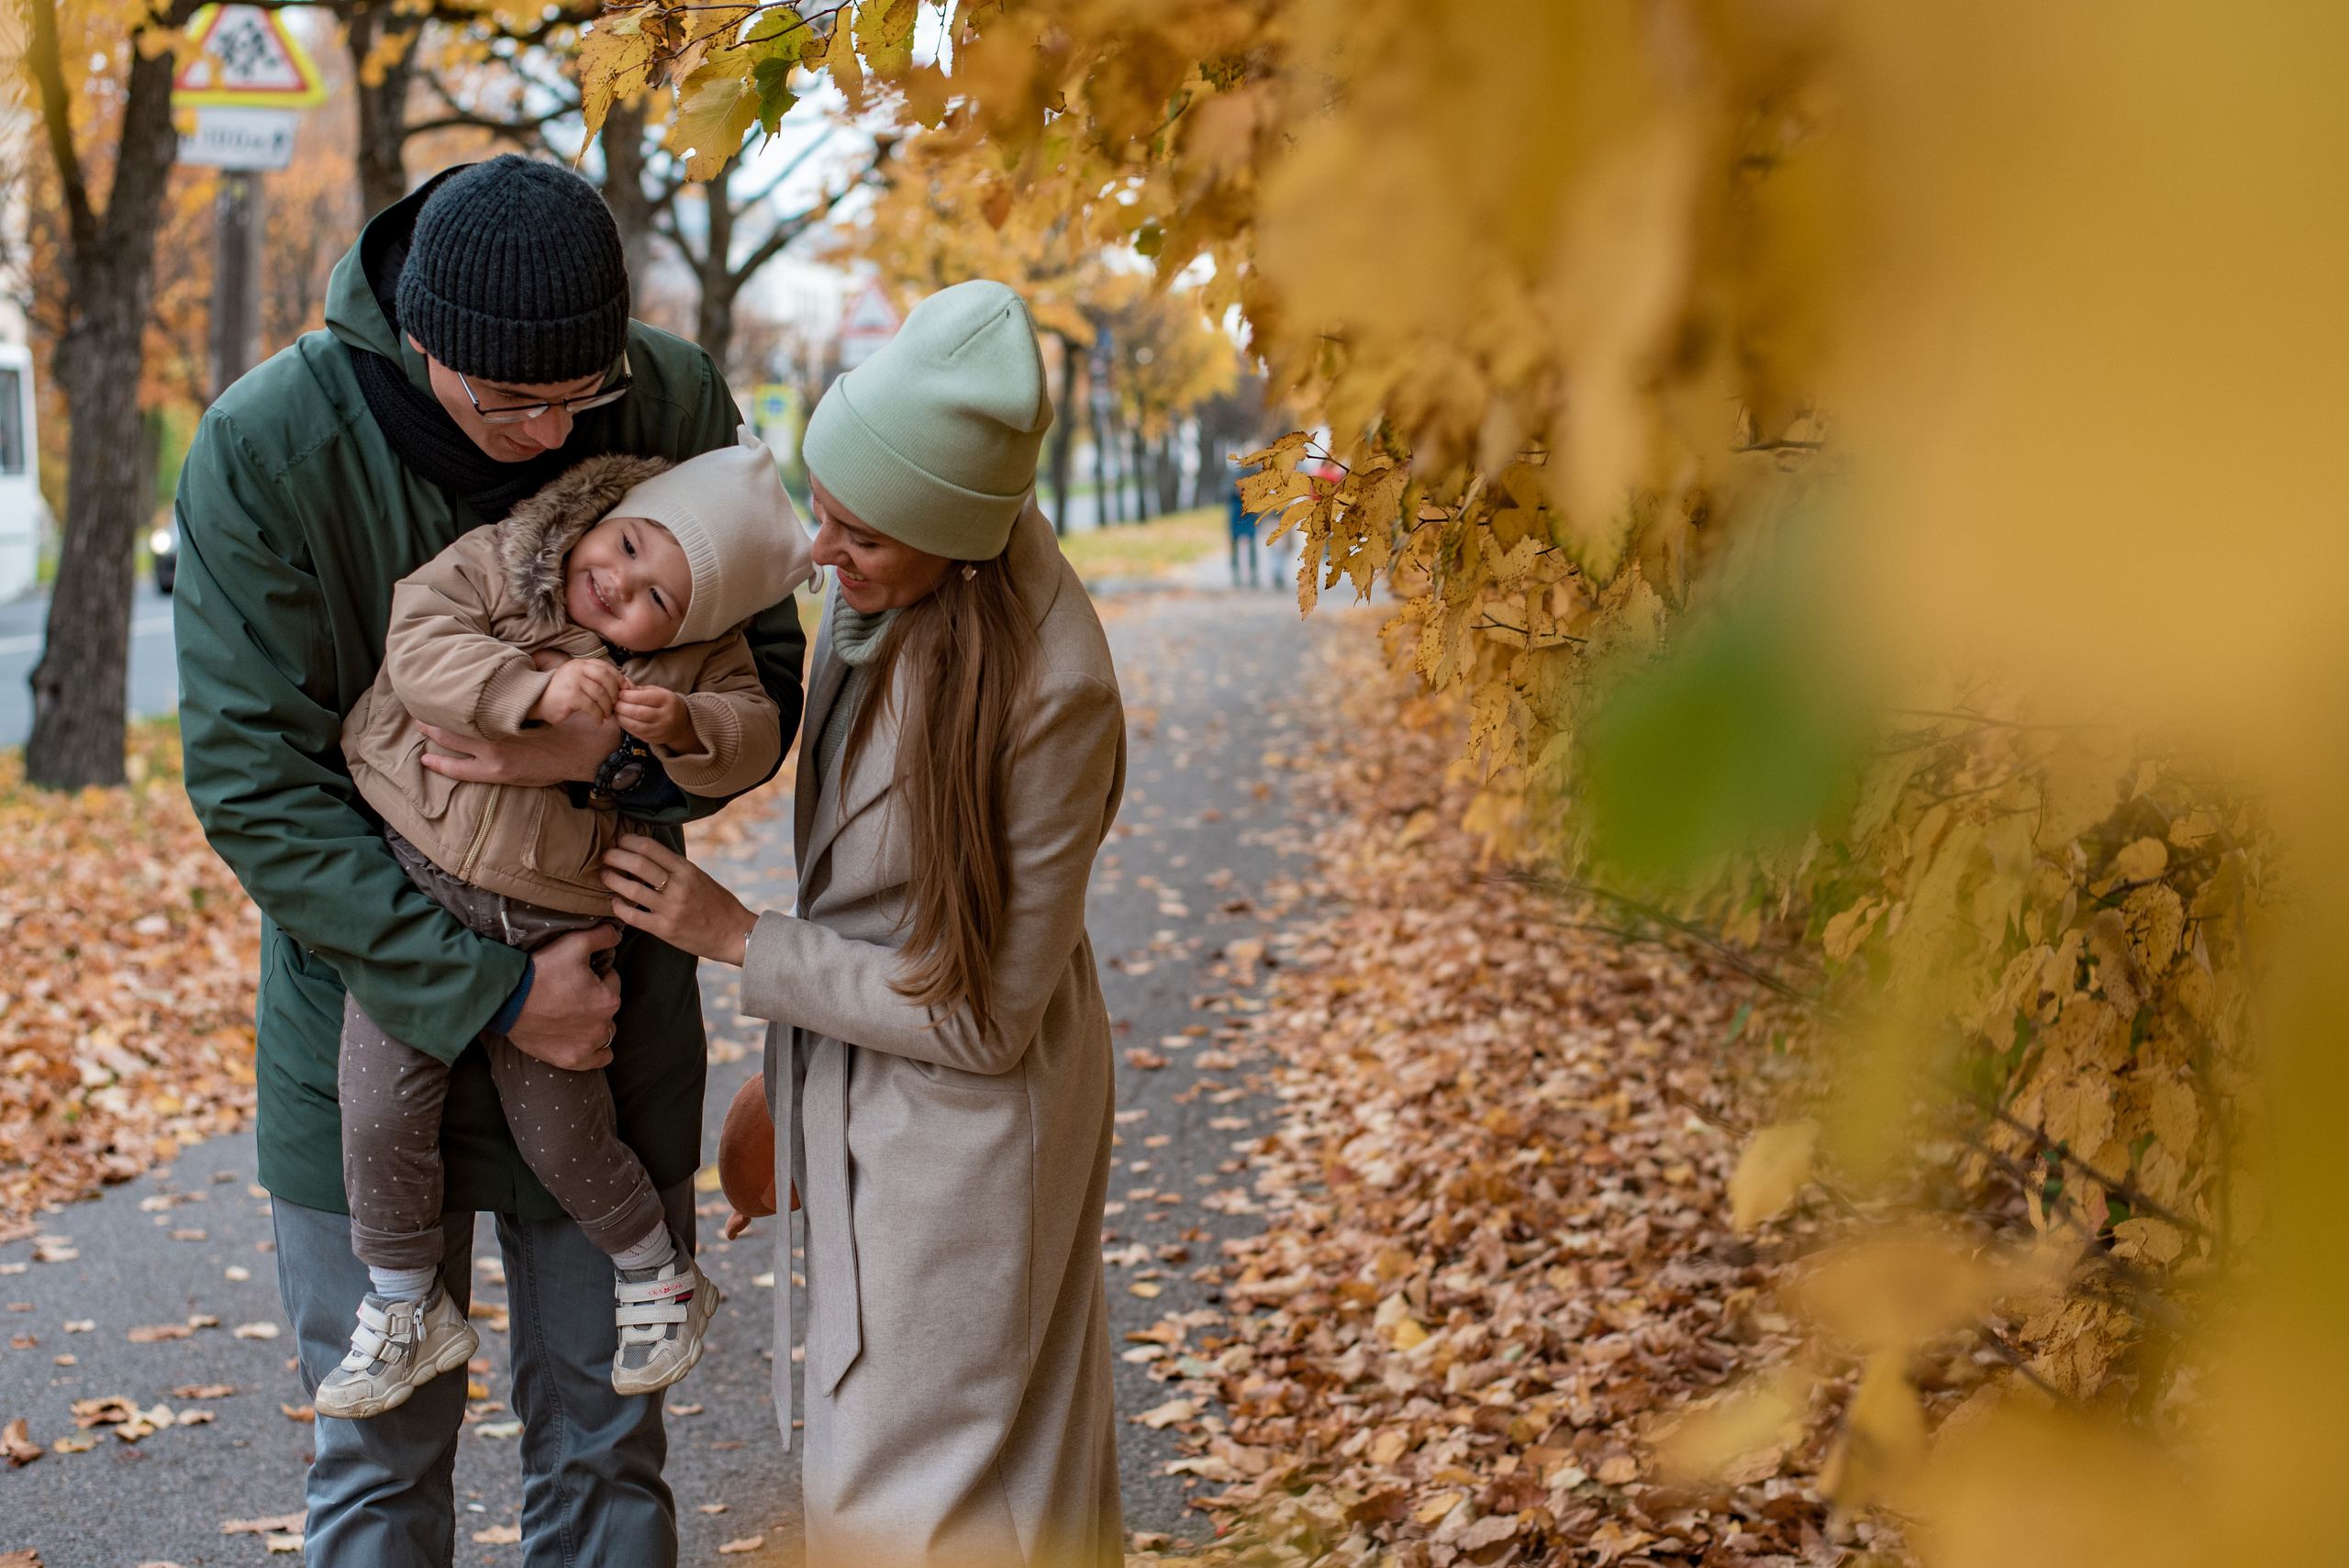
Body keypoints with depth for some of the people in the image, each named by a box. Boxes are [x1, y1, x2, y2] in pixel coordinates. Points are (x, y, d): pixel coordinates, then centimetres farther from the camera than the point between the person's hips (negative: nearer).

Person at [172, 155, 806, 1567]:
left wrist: (614, 750, -26)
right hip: (374, 1000, -1)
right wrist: (486, 992, -20)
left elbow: (768, 683, -3)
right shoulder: (266, 451, -18)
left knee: (604, 1442, 14)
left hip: (613, 991, 2)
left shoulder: (678, 410, -11)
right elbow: (254, 789, -16)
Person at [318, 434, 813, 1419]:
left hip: (553, 927, 0)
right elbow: (420, 652, -23)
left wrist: (682, 728, -33)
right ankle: (403, 1309, 18)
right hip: (411, 888, 1)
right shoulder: (489, 565, -10)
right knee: (382, 1114, -4)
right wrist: (537, 690, -36)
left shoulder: (699, 663, -5)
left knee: (561, 1137, 7)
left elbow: (753, 736, -12)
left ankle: (660, 1279, 34)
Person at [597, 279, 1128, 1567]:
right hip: (857, 1076, 8)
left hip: (956, 1110, -8)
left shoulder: (1049, 693, -30)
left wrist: (741, 941, -18)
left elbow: (980, 1015, -22)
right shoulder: (891, 581, -10)